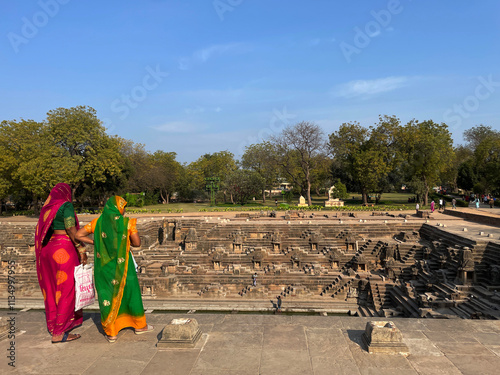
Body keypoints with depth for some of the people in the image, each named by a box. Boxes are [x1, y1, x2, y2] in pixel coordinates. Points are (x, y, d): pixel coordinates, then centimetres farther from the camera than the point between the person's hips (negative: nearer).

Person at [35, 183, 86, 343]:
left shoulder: (48, 207, 13)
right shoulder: (66, 205, -9)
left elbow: (42, 232, 15)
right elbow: (71, 229, -19)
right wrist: (81, 249, -16)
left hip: (48, 248, 9)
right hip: (63, 249, -9)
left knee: (52, 287, 18)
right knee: (66, 289, -3)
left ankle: (53, 324, 32)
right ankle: (59, 333, -2)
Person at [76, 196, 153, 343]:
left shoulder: (97, 222, 0)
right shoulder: (127, 222, -8)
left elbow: (78, 235, 0)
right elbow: (137, 243, -6)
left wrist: (95, 242, 7)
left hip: (103, 265, 2)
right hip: (122, 264, -2)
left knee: (107, 295, 11)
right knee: (131, 291, 15)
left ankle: (111, 333, 16)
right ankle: (139, 325, 28)